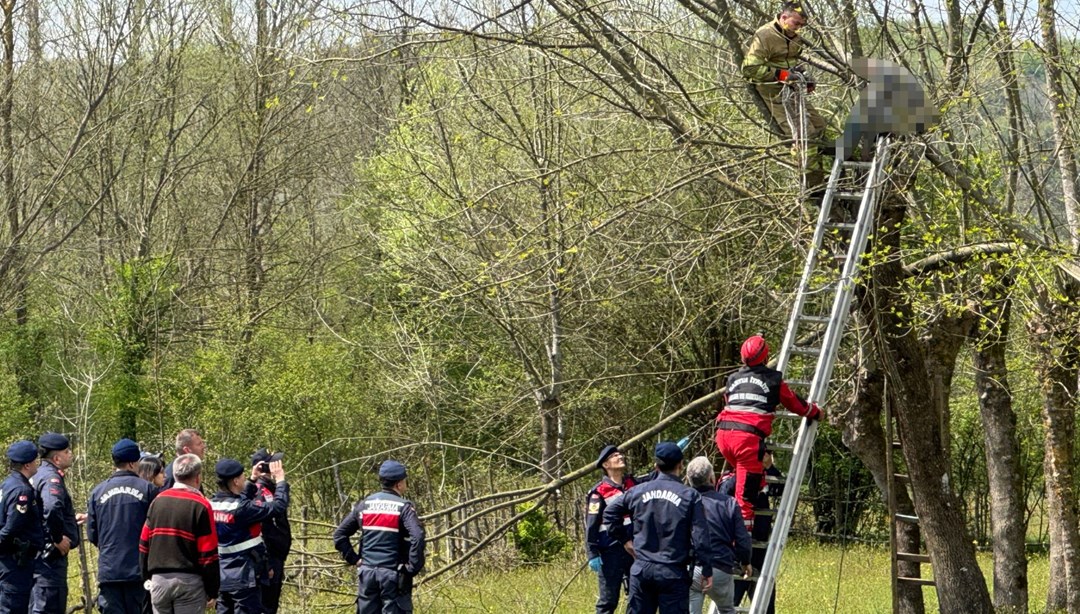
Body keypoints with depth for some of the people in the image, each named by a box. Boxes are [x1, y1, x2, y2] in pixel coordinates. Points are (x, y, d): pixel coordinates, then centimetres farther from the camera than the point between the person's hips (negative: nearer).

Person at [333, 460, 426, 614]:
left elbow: (339, 534, 9)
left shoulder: (364, 505, 8)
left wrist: (354, 559, 10)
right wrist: (413, 567, -14)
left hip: (367, 573, 5)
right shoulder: (403, 507, -8)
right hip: (393, 575, -5)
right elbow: (417, 537, -23)